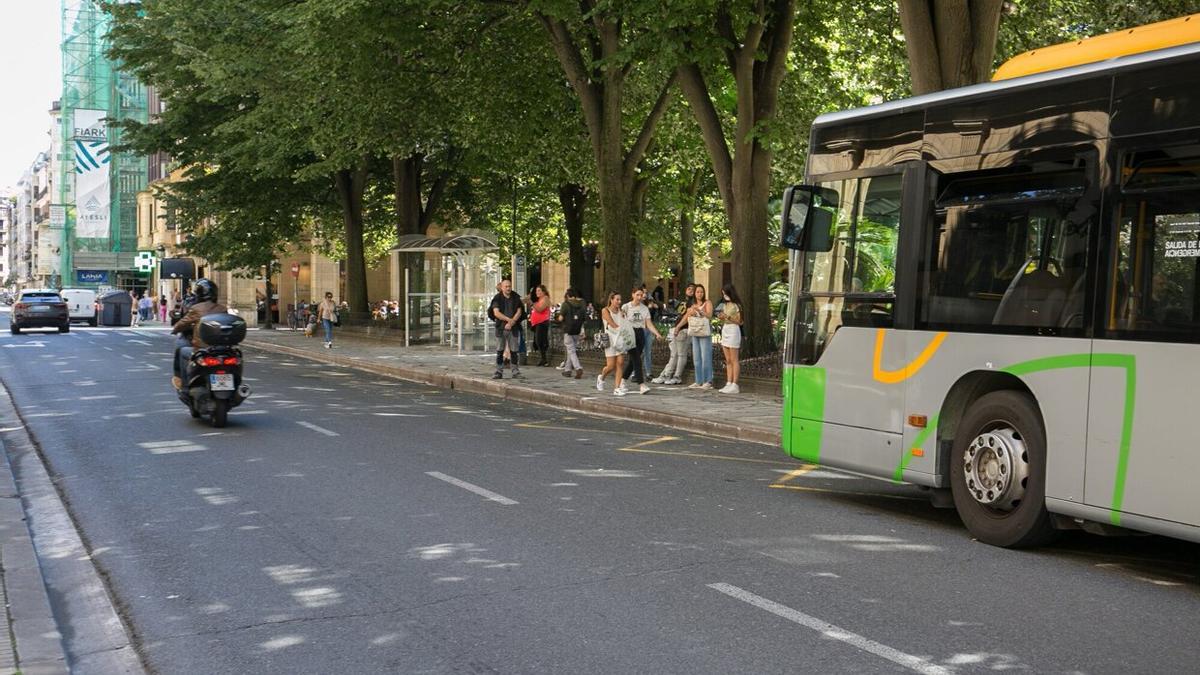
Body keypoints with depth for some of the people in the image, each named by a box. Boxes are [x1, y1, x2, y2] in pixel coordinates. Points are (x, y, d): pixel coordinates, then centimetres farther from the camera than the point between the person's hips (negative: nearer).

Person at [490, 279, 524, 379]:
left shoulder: (516, 298, 7)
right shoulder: (498, 298, 1)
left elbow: (519, 312, 0)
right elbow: (496, 313, -9)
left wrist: (512, 322, -14)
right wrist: (509, 319, -19)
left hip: (514, 328, 1)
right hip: (501, 328, -1)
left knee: (514, 351, 2)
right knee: (500, 351, 0)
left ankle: (516, 372, 7)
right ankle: (499, 372, 4)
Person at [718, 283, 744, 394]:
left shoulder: (736, 305, -7)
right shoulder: (725, 305, 15)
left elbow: (740, 321, -9)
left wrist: (728, 317, -19)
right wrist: (722, 317, -1)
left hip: (733, 330, -8)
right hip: (725, 330, 8)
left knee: (733, 360, -7)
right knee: (728, 361, 6)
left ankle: (734, 385, -7)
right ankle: (728, 383, 7)